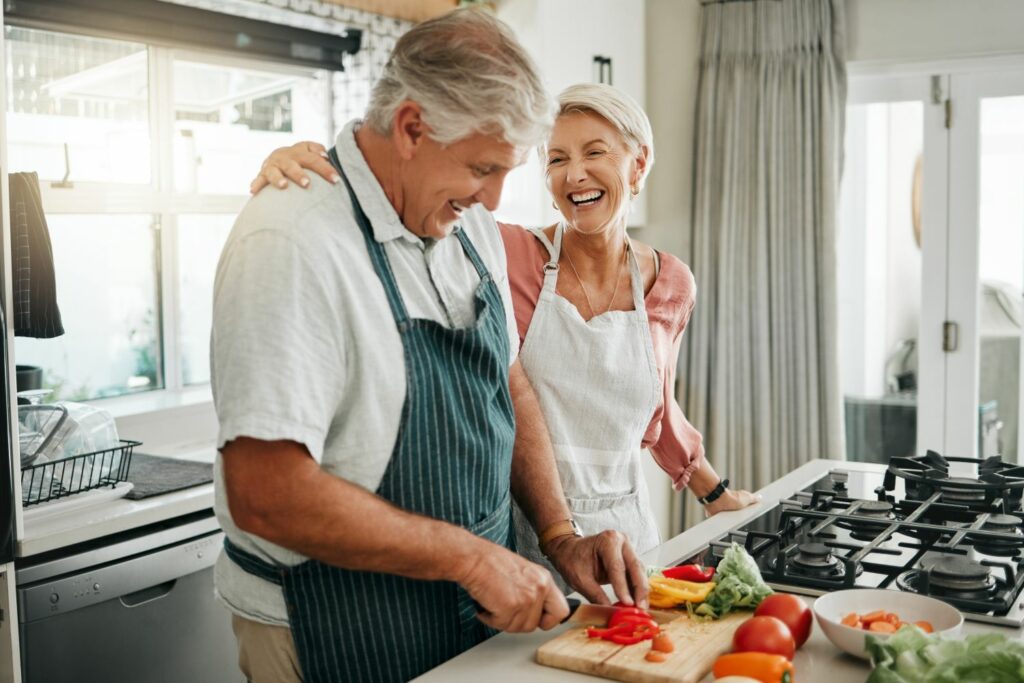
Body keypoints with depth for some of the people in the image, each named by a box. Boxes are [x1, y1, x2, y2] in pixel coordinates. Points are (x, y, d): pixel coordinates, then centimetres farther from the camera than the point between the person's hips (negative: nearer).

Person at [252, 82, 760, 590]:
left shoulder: (672, 285, 0)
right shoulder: (508, 255, -12)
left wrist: (716, 494, 24)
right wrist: (309, 165, -42)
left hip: (625, 529, 4)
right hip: (522, 536, -3)